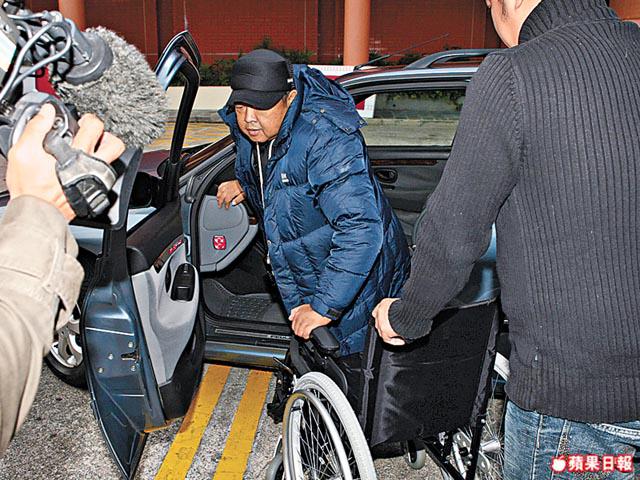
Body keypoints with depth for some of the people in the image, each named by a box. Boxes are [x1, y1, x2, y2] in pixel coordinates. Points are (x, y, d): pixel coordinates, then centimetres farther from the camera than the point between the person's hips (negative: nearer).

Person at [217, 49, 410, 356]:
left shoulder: (326, 139, -34)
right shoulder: (249, 131, -6)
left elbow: (360, 230, -41)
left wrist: (325, 306, -38)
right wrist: (245, 186, 4)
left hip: (356, 283, -8)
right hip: (305, 279, 8)